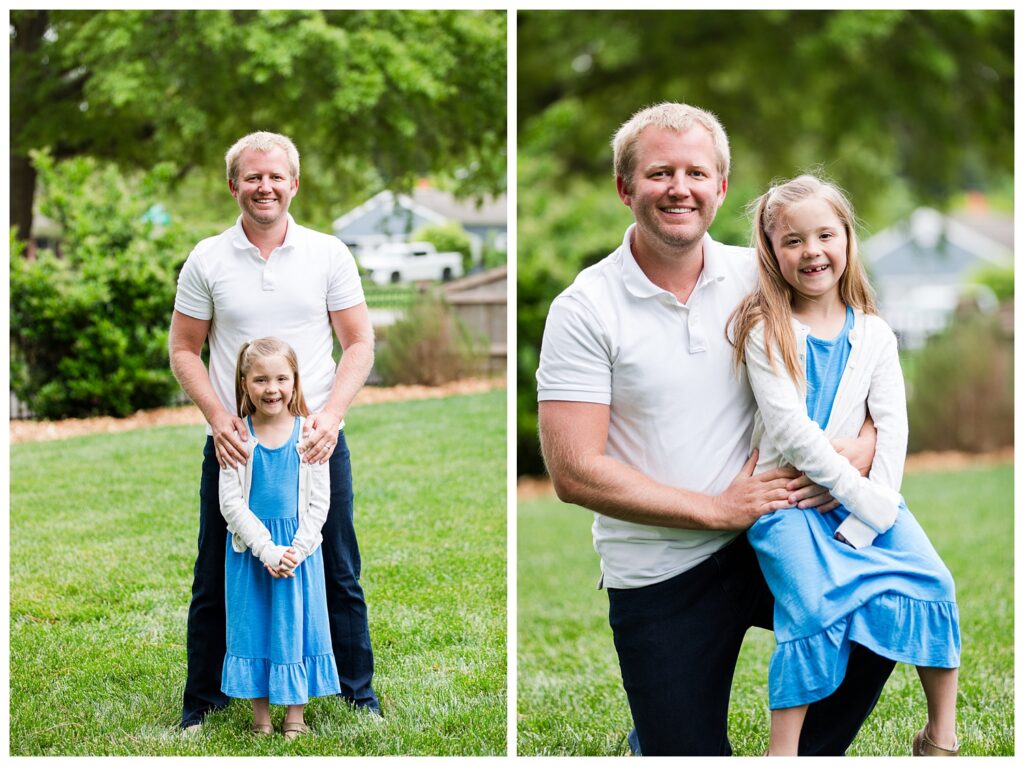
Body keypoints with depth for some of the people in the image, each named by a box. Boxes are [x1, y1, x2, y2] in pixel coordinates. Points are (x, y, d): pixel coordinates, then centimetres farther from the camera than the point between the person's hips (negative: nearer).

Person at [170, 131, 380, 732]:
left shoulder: (329, 254, 2)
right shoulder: (207, 260, 2)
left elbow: (359, 344, 3)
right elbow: (184, 350, 5)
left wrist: (331, 414, -12)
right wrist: (218, 416, -10)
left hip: (316, 443, 0)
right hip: (234, 444, 0)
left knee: (339, 575, 8)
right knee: (216, 580, 7)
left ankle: (360, 694, 22)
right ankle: (202, 703, 20)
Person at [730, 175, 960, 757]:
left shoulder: (873, 333, 6)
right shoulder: (765, 331, -6)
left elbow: (893, 425, -1)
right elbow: (791, 430, -14)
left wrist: (873, 514, -13)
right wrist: (859, 496, -17)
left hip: (863, 493, 4)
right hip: (787, 499, -4)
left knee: (934, 583, -13)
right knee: (814, 604, -25)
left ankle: (942, 736, 2)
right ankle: (783, 754, -17)